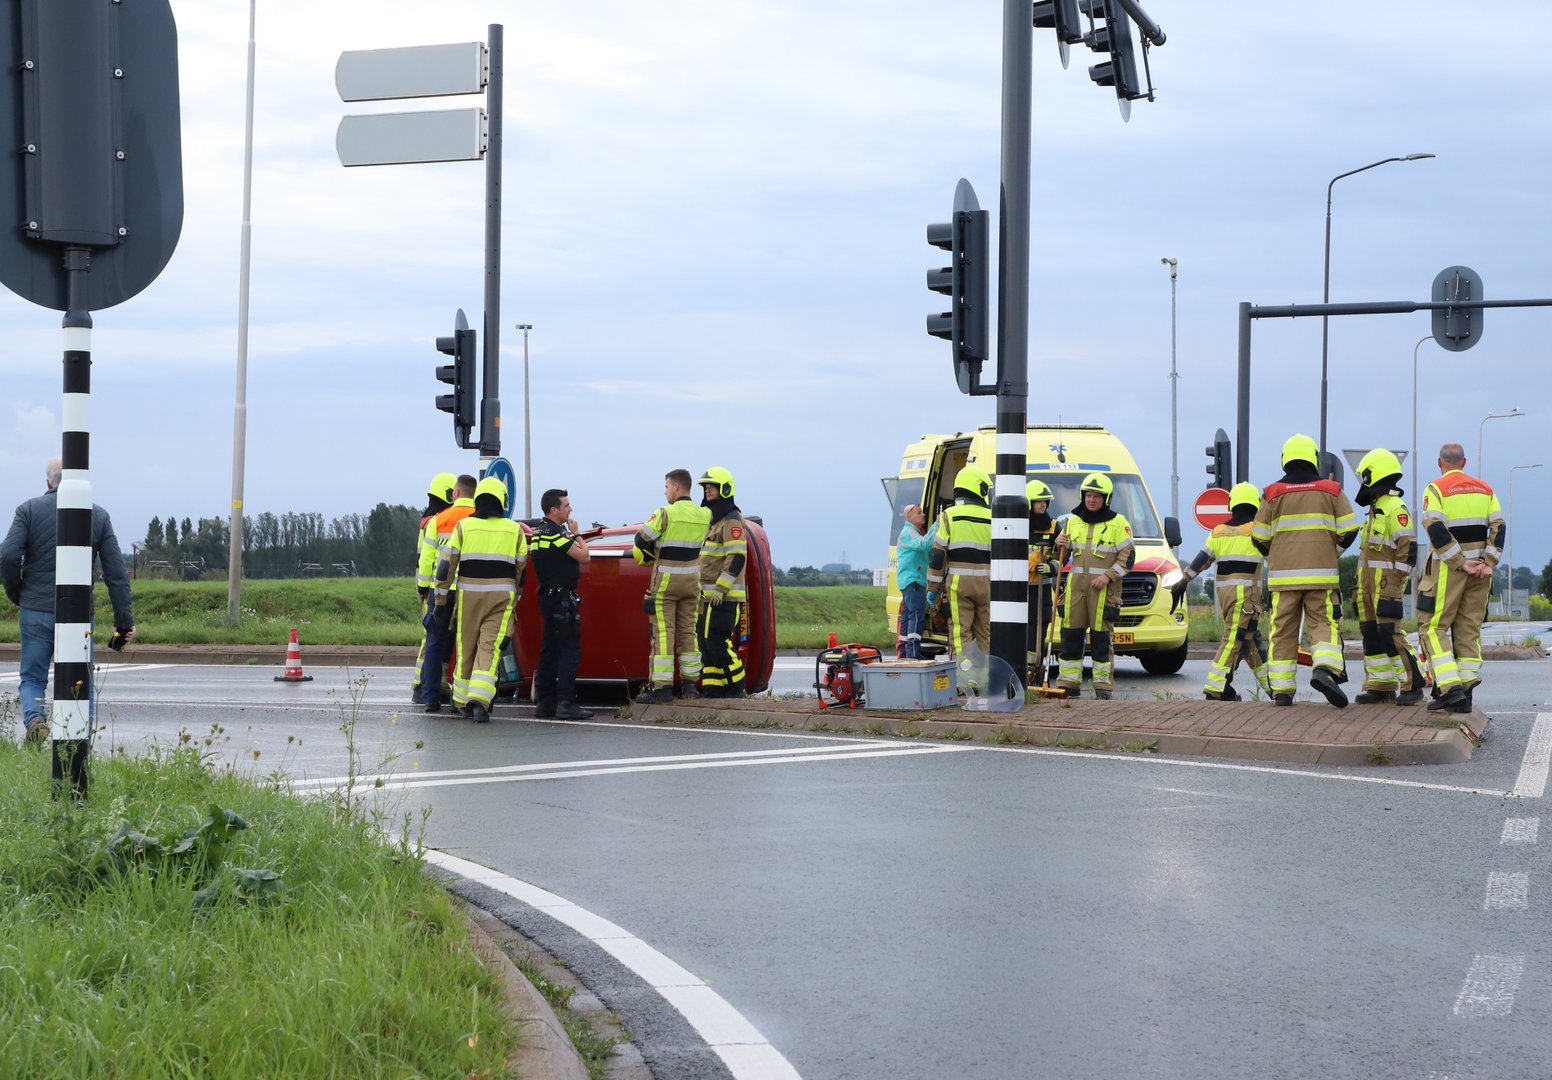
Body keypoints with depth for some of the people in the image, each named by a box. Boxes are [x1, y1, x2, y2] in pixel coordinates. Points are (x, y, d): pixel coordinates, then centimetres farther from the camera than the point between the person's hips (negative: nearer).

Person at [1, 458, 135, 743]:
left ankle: (34, 717, -18)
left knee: (32, 678, 9)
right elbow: (116, 572, 2)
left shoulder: (29, 509, 1)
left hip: (36, 612, -1)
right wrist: (125, 619, 4)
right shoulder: (98, 515, 4)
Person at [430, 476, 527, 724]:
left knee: (465, 648, 13)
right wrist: (514, 601, 21)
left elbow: (446, 566, -2)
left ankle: (462, 701, 24)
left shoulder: (463, 526, 1)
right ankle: (480, 699, -21)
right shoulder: (515, 530, 5)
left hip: (468, 595, 0)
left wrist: (441, 601, 4)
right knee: (490, 649, -4)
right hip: (502, 596, 0)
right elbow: (520, 571, 9)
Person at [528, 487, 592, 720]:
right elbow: (584, 556, -15)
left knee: (548, 650, 12)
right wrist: (576, 533, -1)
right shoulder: (556, 533, -16)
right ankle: (565, 703, -13)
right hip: (563, 598, -10)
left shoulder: (538, 532, 12)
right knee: (569, 650, -9)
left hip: (547, 595, 10)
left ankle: (543, 702, 14)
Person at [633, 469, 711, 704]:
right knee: (687, 632, 13)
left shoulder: (665, 514, -15)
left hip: (665, 581, -5)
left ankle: (661, 686, -5)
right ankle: (690, 684, 14)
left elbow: (642, 540, -8)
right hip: (692, 580, 5)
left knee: (663, 633, -3)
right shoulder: (704, 516, 2)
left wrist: (645, 558, 14)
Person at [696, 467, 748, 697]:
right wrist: (702, 589, 23)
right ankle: (712, 689, 10)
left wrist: (720, 588, -23)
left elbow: (737, 558, -19)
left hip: (724, 597, -10)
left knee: (717, 643, -11)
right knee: (706, 642, 7)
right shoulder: (711, 519, 20)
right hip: (708, 596, 10)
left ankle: (737, 686, -1)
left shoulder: (731, 521, -11)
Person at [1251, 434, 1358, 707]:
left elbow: (1260, 538, 5)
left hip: (1283, 575, 1)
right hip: (1321, 573, -1)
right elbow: (1349, 531, 3)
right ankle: (1324, 669, -26)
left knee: (1283, 630, 6)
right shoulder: (1331, 490, 4)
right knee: (1324, 624, 1)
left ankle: (1281, 690, 4)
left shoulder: (1273, 494, 4)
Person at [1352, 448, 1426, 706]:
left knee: (1389, 633, -14)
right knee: (1371, 633, 7)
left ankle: (1411, 686, -11)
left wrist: (1396, 584, -19)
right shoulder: (1375, 509, 19)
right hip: (1369, 583, 10)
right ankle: (1381, 686, 9)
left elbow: (1408, 548, -17)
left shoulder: (1395, 508, -11)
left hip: (1386, 582, -10)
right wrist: (1362, 585, 21)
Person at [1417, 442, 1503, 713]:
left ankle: (1450, 688, -15)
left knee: (1432, 627, 0)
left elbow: (1436, 530, -17)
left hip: (1447, 569, -5)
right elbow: (1498, 527, 4)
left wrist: (1461, 563, -15)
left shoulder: (1436, 489, -5)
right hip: (1479, 571, 5)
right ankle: (1465, 696, 7)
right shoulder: (1485, 489, 11)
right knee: (1469, 629, 10)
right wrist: (1488, 562, -2)